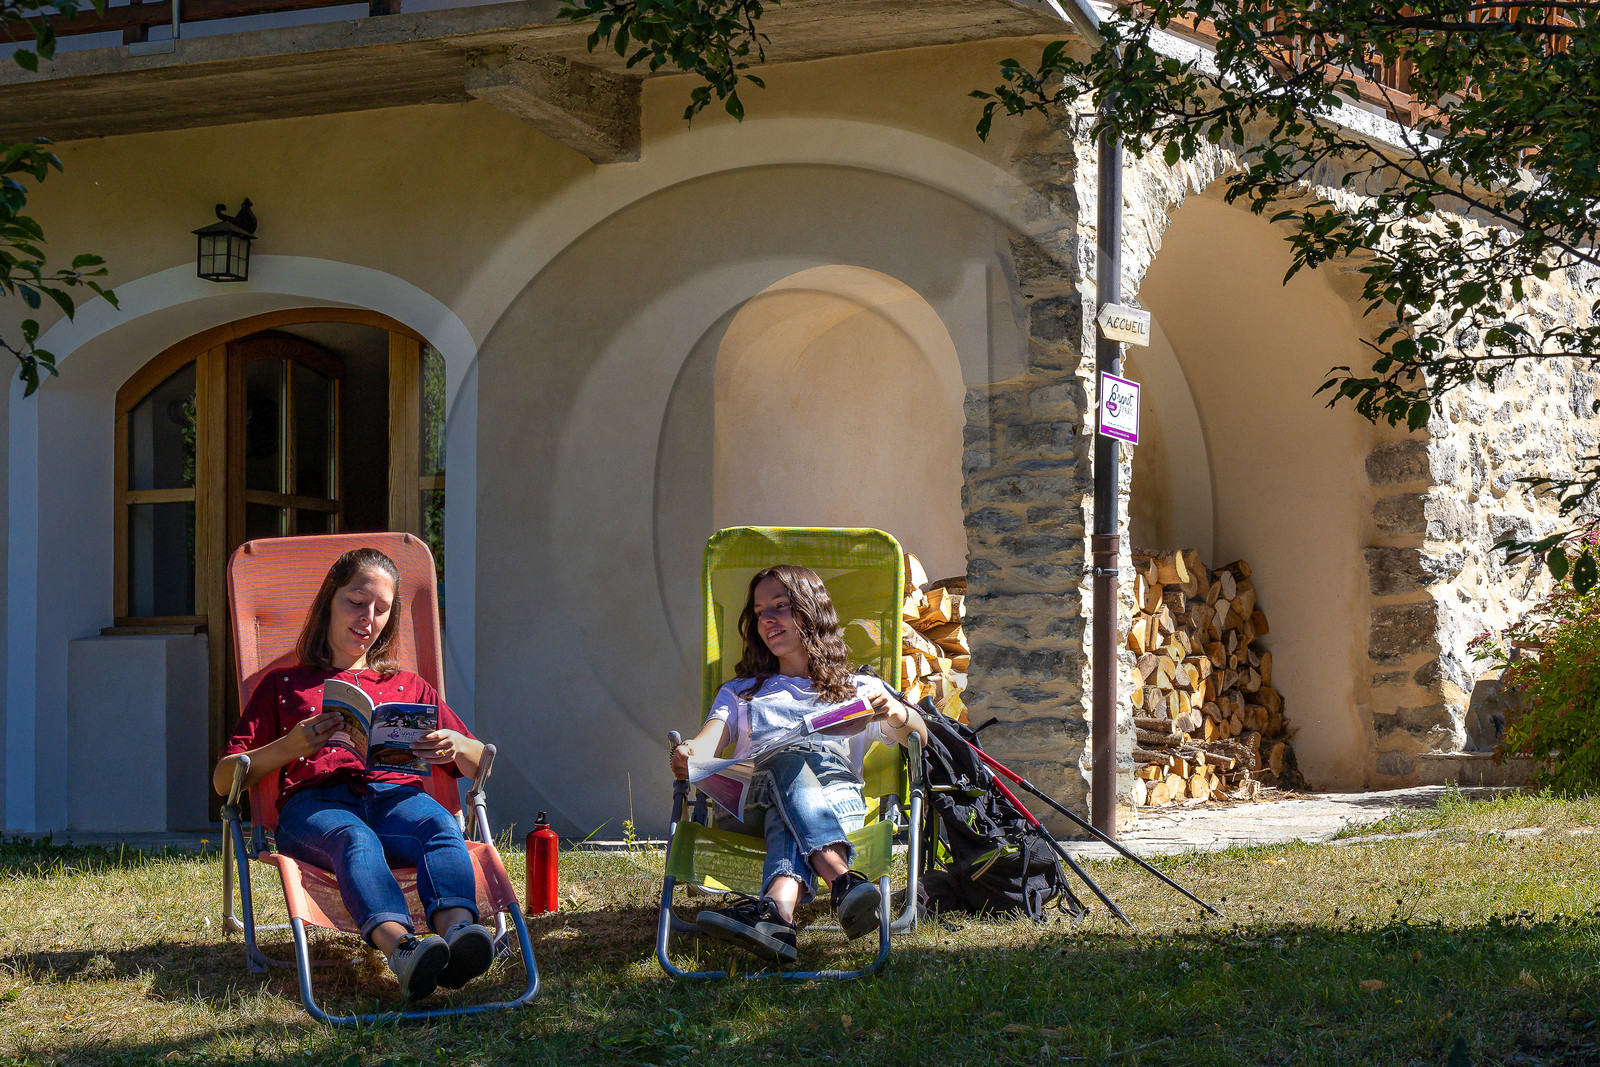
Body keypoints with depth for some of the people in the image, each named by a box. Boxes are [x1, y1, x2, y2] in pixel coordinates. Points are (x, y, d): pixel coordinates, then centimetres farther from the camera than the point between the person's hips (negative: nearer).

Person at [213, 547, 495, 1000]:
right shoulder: (286, 684, 29)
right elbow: (224, 779, 17)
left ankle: (457, 929, -65)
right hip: (314, 802, -2)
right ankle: (401, 947, -67)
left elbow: (480, 766, 27)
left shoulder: (408, 687, 35)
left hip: (395, 796, 2)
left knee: (440, 824, -36)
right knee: (355, 838, -39)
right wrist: (289, 747, -2)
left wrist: (457, 747, 1)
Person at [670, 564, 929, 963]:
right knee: (789, 759, -37)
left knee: (789, 821, -39)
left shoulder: (859, 689, 29)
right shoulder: (740, 692, 35)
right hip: (760, 793, 0)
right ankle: (842, 880, -61)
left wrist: (896, 713, -11)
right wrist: (688, 753, -13)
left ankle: (776, 907, -69)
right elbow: (711, 737, 13)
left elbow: (919, 736, 14)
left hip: (836, 789, 0)